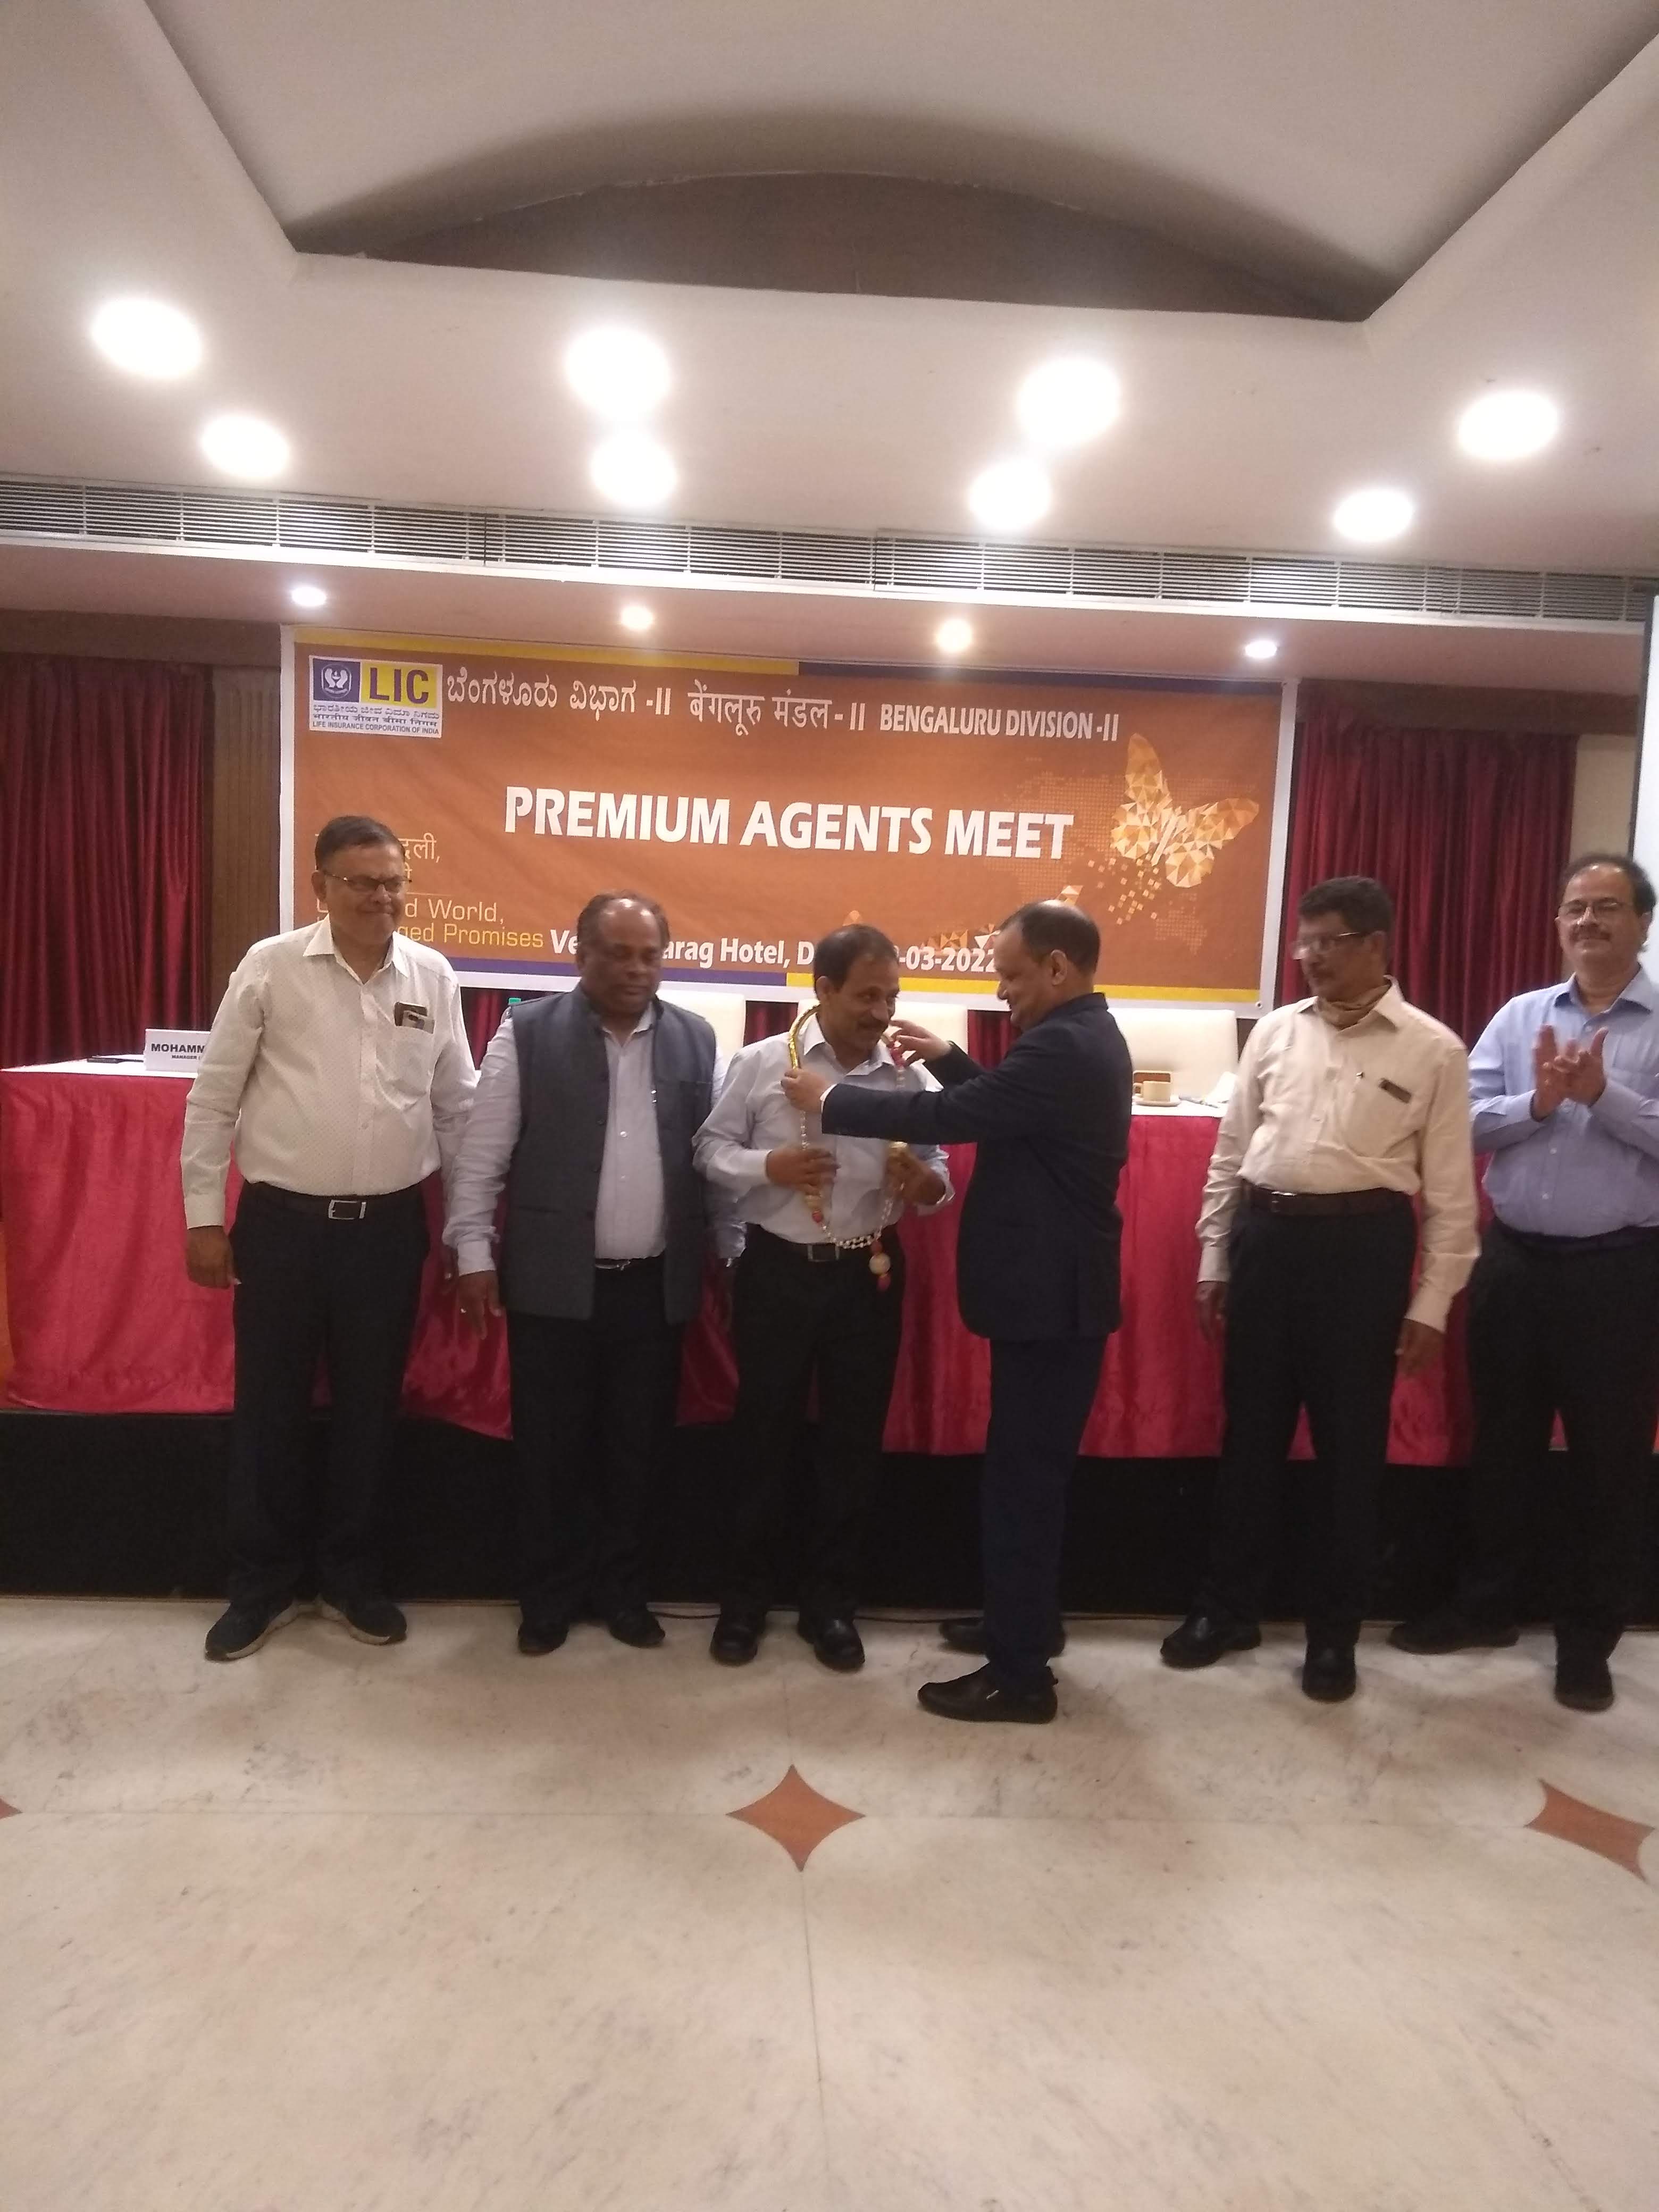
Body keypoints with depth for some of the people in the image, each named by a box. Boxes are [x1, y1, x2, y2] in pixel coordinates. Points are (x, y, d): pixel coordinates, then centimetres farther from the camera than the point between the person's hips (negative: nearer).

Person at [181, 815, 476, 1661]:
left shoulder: (434, 977, 1)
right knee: (269, 1408, 10)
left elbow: (456, 1107, 8)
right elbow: (214, 1097, -1)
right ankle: (262, 1582, 29)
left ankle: (351, 1576, 31)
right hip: (281, 1222, -1)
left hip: (390, 1226, 2)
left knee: (369, 1408, 13)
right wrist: (204, 1215, -2)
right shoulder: (270, 967, -6)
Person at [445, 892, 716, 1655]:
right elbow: (483, 1152, -2)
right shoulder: (528, 1030, -2)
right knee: (550, 1450, 9)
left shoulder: (695, 1039, 5)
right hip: (554, 1281, -2)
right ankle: (549, 1596, 26)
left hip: (655, 1285, 2)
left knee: (636, 1450, 12)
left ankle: (621, 1588, 30)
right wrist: (474, 1253, -6)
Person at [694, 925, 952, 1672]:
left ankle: (830, 1602, 28)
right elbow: (711, 1147, -2)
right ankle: (745, 1597, 27)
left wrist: (927, 1186, -18)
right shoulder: (759, 1063, -6)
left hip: (869, 1275, 2)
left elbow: (934, 1171, 5)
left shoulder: (909, 1079, 0)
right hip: (777, 1270, -2)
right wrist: (766, 1167, -20)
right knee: (763, 1432, 9)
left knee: (853, 1440, 11)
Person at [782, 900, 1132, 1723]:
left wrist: (831, 1099, -12)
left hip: (1046, 1295, -11)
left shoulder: (1060, 1046, -21)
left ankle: (1019, 1675, 10)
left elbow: (948, 1118, -23)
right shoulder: (1085, 1036, 12)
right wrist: (948, 1058, 9)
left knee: (1021, 1480, -1)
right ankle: (1022, 1626, 34)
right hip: (1058, 1289, 11)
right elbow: (1001, 1108, 20)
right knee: (1032, 1474, 20)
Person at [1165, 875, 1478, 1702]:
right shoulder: (1274, 1031, 6)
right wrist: (1213, 1259, 8)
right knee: (1250, 1431, 12)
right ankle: (1228, 1605, 29)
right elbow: (1231, 1151, 10)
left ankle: (1334, 1631, 26)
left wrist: (1431, 1305, -3)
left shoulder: (1433, 1050, -2)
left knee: (1350, 1444, 8)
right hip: (1267, 1236, 3)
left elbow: (1450, 1190, -1)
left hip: (1365, 1246, -3)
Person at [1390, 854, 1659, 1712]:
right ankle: (1484, 1601, 32)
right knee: (1500, 1442, 15)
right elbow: (1464, 1121, -2)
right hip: (1514, 1258, 3)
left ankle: (1588, 1637, 25)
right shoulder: (1518, 1017, 6)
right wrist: (1537, 1103, -17)